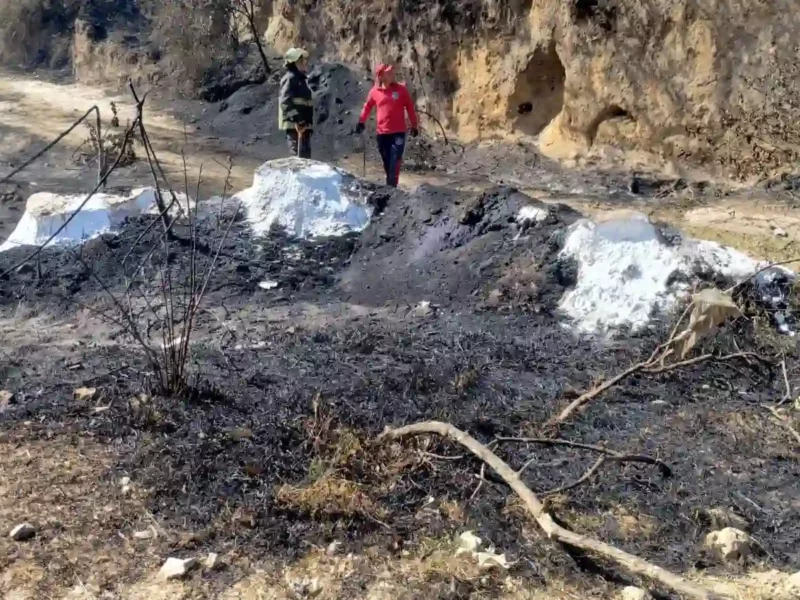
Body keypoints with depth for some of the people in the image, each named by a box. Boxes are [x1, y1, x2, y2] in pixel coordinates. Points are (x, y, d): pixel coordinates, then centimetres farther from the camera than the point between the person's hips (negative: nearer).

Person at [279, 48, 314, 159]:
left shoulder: (301, 79, 21)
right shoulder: (290, 78, -9)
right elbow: (285, 101, -20)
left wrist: (309, 124, 20)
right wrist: (296, 119, -24)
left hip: (303, 125, 10)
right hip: (294, 125, -10)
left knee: (305, 156, 10)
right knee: (298, 155, -13)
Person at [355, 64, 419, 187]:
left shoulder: (401, 89, -1)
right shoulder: (374, 92, 3)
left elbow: (410, 107, 6)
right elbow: (367, 107, 19)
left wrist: (414, 125, 7)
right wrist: (361, 122, 18)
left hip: (398, 132, -2)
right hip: (382, 133, 2)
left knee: (394, 163, -12)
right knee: (387, 163, 8)